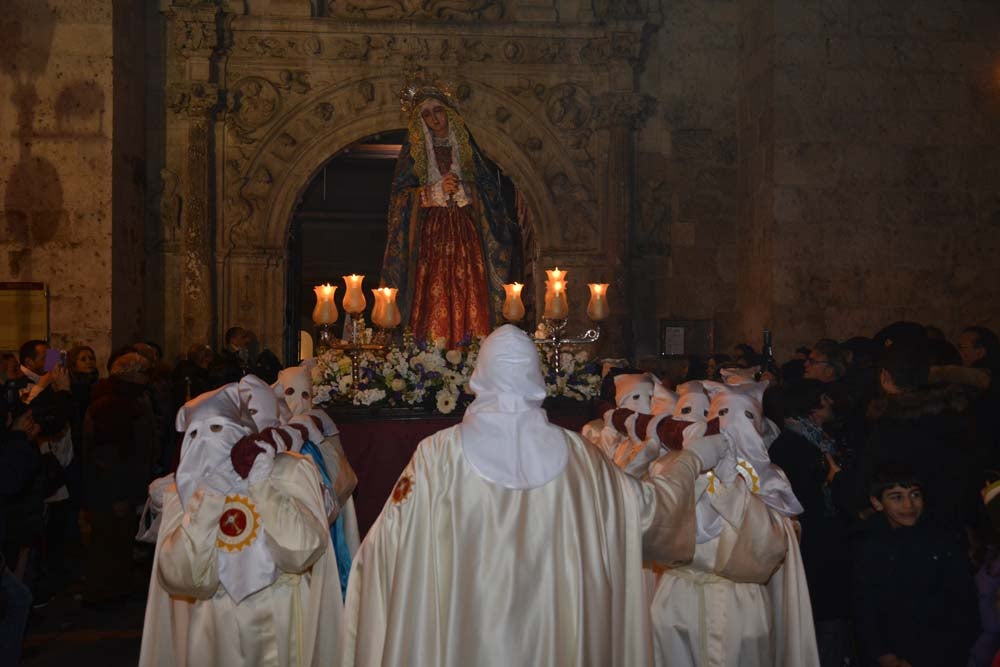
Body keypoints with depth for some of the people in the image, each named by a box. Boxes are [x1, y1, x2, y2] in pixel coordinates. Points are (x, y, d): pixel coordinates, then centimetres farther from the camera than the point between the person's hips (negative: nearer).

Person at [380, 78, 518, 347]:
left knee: (468, 297, -5)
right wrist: (436, 191, -10)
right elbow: (401, 195, 0)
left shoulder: (466, 148, 12)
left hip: (465, 233, 2)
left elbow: (488, 191, 11)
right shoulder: (414, 151, 7)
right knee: (432, 298, -9)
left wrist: (462, 190, -5)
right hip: (429, 233, -2)